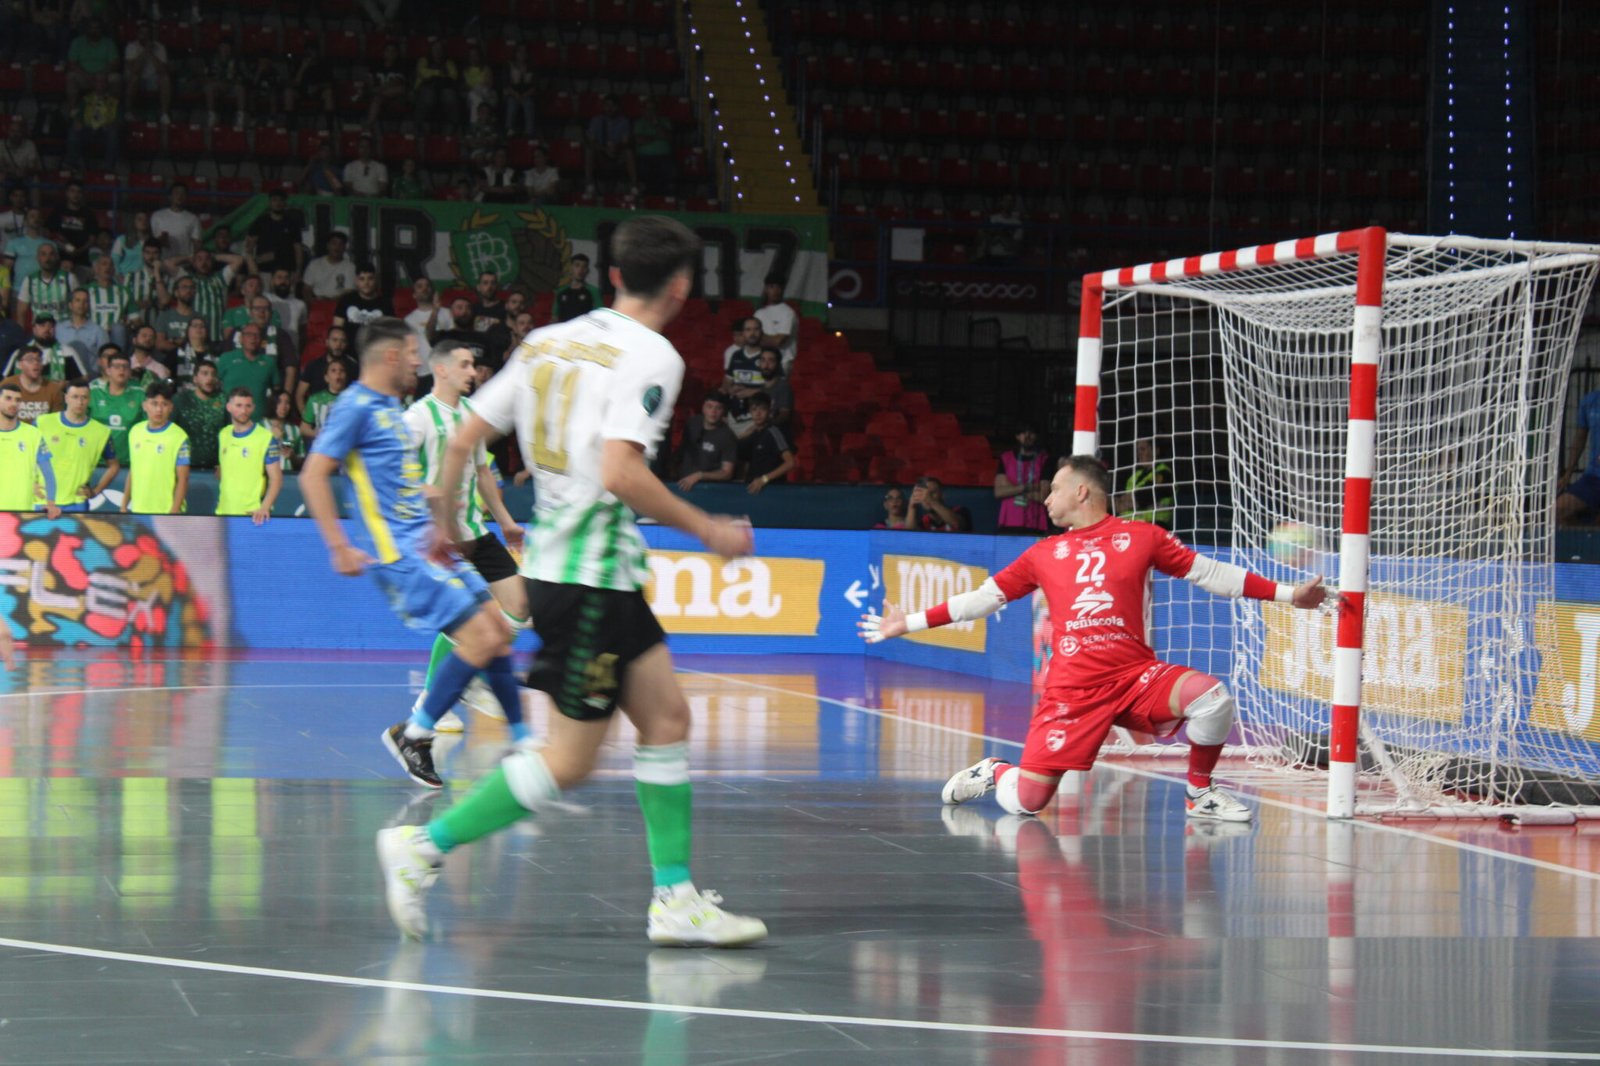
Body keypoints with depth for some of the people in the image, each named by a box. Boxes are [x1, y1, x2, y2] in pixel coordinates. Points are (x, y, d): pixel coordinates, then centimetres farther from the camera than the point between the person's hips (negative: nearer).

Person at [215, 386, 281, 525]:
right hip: (223, 513, 6)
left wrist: (264, 508, -23)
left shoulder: (266, 438, -7)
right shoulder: (223, 434, 10)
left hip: (253, 515, -6)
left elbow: (276, 479, -11)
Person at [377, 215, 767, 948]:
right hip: (591, 576, -9)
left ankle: (676, 899, 9)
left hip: (554, 561, 9)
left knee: (667, 716, 11)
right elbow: (620, 473, -25)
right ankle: (425, 846, 2)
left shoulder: (548, 341, 11)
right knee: (569, 761, -2)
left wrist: (444, 523, 27)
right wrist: (707, 531, -13)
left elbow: (463, 441, 11)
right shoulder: (651, 356, -12)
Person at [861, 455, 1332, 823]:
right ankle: (993, 773, 29)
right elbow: (984, 597, 19)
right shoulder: (1044, 554, 14)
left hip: (1135, 676, -1)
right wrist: (908, 623, 17)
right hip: (1071, 690, 1)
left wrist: (1287, 594, 2)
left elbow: (1210, 572, 8)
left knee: (1210, 695, -28)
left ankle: (1200, 793, -3)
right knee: (1025, 802, -9)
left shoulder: (1141, 537, 8)